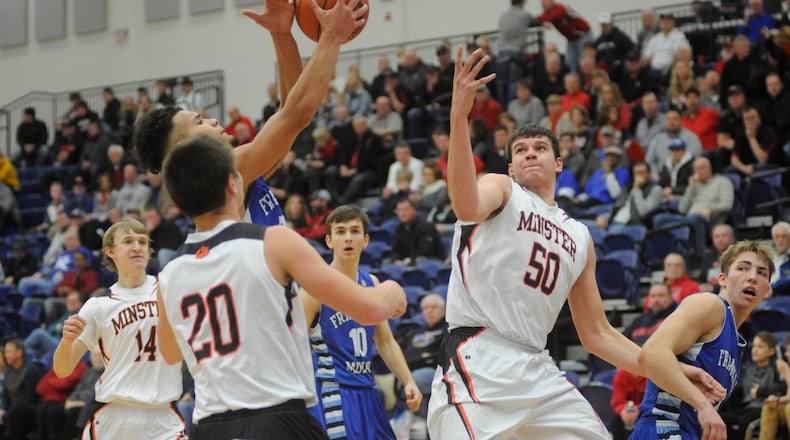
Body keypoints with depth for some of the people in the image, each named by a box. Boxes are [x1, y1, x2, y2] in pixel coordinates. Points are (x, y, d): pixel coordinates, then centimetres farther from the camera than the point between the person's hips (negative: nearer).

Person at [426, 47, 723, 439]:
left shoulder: (579, 237, 23)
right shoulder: (500, 189, 8)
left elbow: (597, 334, 25)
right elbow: (467, 207, -20)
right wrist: (459, 118, -34)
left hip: (536, 368, 7)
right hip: (480, 360, -7)